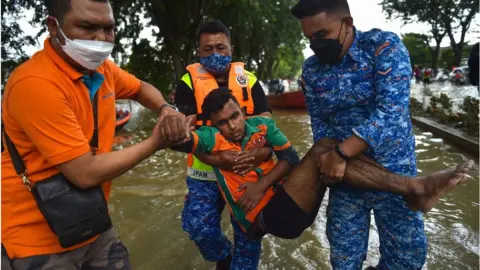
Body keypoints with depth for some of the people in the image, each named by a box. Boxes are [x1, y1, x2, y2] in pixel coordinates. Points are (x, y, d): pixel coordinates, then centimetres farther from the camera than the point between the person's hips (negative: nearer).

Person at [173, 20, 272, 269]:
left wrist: (262, 152, -26)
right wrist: (215, 159, -29)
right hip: (205, 173, -1)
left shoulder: (249, 80, 3)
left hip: (248, 170, 2)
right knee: (199, 227, -6)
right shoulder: (189, 82, -3)